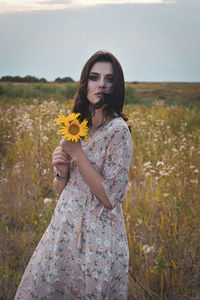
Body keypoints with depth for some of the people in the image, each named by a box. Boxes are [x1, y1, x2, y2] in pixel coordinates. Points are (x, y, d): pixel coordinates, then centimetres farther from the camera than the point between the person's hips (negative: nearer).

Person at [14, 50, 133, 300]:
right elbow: (62, 191, 12)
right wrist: (61, 170, -10)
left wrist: (77, 153, -18)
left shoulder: (117, 130, -14)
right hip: (64, 231, 7)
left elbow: (111, 198, -19)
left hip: (97, 240, -6)